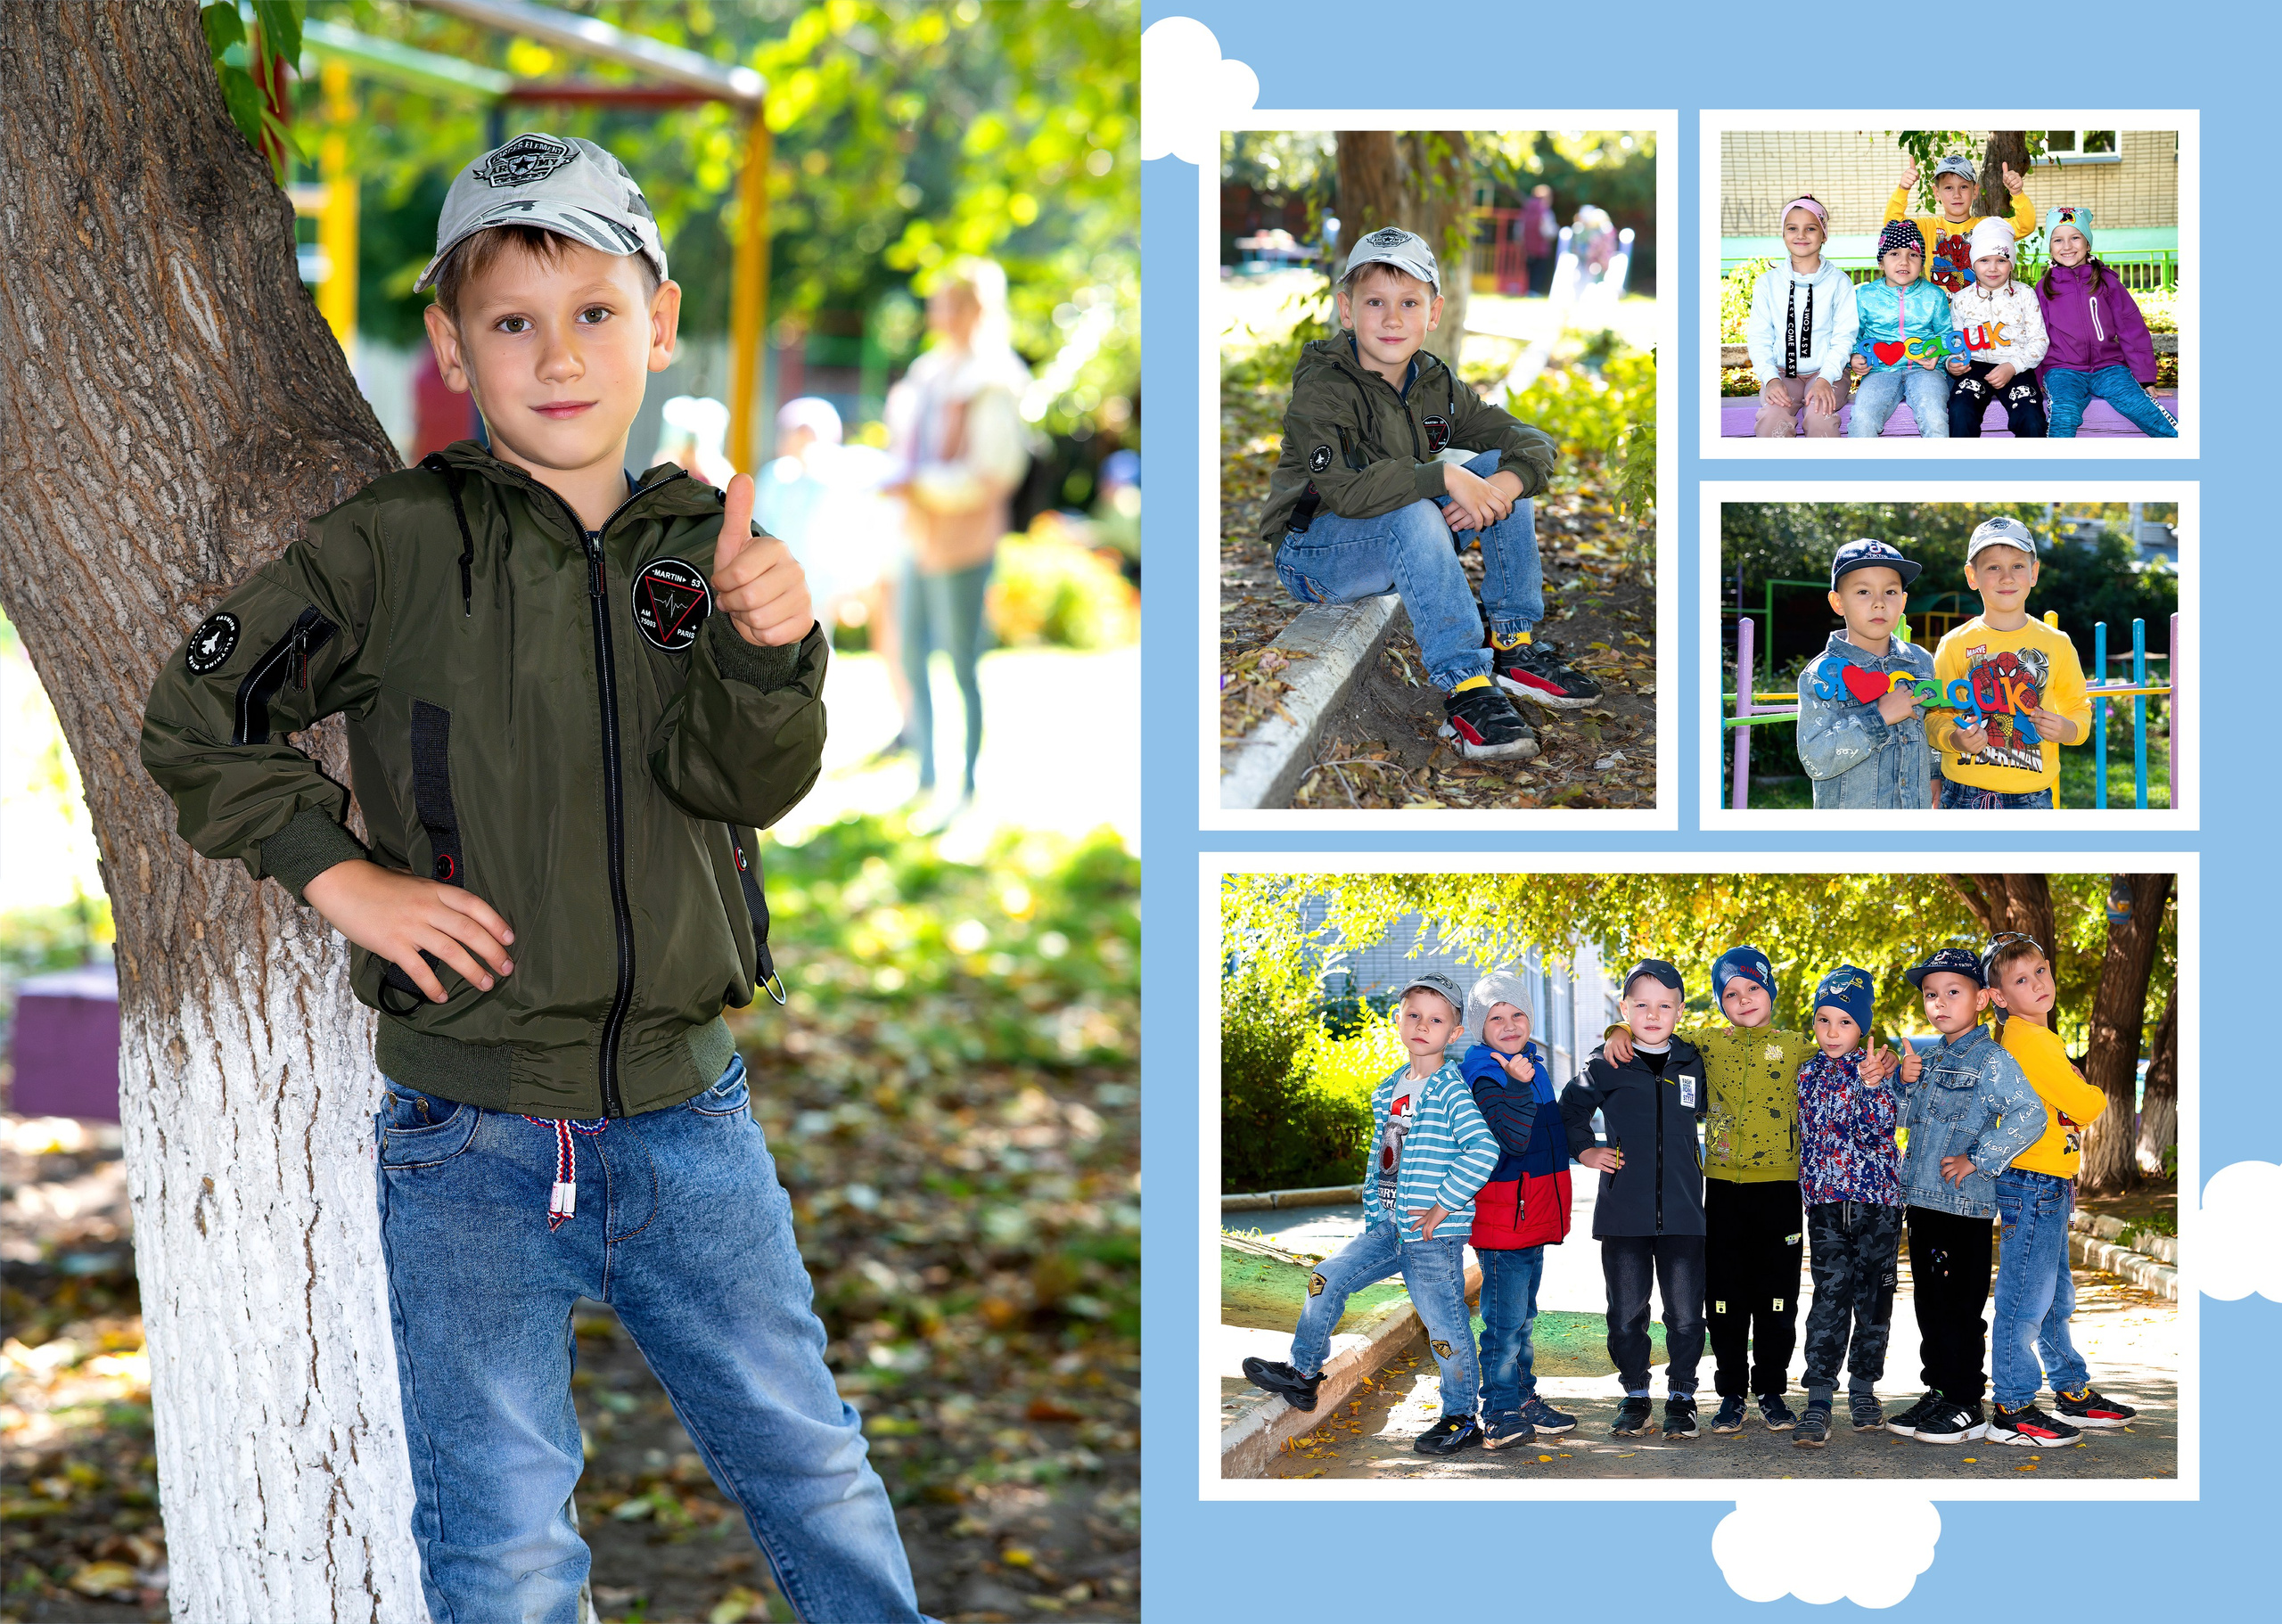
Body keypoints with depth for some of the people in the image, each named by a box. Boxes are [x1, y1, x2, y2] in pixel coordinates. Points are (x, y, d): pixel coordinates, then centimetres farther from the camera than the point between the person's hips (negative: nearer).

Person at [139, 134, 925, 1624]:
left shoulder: (706, 551, 3)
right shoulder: (397, 550, -6)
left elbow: (745, 783, -10)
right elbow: (193, 719, 0)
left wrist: (765, 649, -30)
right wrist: (339, 875, -9)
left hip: (690, 1120, 2)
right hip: (475, 1146, -2)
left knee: (814, 1473, 13)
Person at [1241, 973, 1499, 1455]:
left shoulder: (1451, 1090, -13)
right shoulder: (1388, 1093, 12)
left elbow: (1484, 1150, -25)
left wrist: (1444, 1205, -22)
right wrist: (1373, 1213, 16)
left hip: (1435, 1234, -7)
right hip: (1389, 1227, 7)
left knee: (1444, 1325, 0)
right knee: (1328, 1277, 2)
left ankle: (1462, 1420, 12)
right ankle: (1302, 1372, 15)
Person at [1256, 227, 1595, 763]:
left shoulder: (1436, 386, 2)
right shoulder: (1323, 391, -19)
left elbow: (1533, 442, -2)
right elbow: (1342, 489, -34)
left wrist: (1503, 484, -26)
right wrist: (1445, 477, -39)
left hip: (1399, 547, 7)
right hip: (1316, 555, -7)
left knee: (1501, 467, -8)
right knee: (1412, 515, -36)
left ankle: (1513, 646, -5)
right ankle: (1465, 688, -39)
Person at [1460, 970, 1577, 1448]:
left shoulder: (1534, 1064, 13)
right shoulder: (1486, 1076, -15)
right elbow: (1513, 1138, -28)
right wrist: (1517, 1084, -36)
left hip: (1535, 1217, 9)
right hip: (1502, 1217, -9)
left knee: (1521, 1318, 18)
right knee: (1505, 1321, -7)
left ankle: (1522, 1400, 26)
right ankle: (1500, 1416, -5)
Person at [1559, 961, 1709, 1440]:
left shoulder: (1694, 1063, 6)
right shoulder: (1606, 1063, 1)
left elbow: (1707, 1112, 23)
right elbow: (1571, 1108, 16)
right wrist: (1586, 1151, 5)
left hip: (1683, 1213, 1)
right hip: (1623, 1213, -1)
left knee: (1685, 1314, 1)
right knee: (1626, 1313, 6)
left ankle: (1681, 1396, 14)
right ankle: (1635, 1395, 20)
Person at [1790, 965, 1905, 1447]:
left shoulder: (1877, 1069, -3)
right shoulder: (1808, 1074, 9)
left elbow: (1880, 1126, -17)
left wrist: (1871, 1084, -28)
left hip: (1877, 1198, -2)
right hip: (1825, 1199, 2)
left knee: (1874, 1296, 6)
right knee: (1830, 1296, -7)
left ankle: (1863, 1389, 22)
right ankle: (1819, 1402, -10)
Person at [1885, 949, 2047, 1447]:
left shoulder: (1991, 1059, -10)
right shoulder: (1933, 1059, 15)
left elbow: (2029, 1116, -22)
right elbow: (1908, 1121, 25)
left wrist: (1977, 1160, -19)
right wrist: (1906, 1083, 5)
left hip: (1965, 1204, -8)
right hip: (1922, 1199, 8)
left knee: (1960, 1307, -4)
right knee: (1929, 1303, 13)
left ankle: (1967, 1407, 2)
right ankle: (1938, 1393, 21)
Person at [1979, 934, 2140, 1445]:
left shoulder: (2030, 1036, 14)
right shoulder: (2031, 1041, -17)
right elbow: (2082, 1106, -16)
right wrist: (2100, 1097, 5)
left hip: (2050, 1187, 10)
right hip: (2033, 1186, -10)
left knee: (2056, 1297, 18)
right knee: (2027, 1300, -7)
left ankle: (2074, 1393, 27)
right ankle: (2012, 1411, -4)